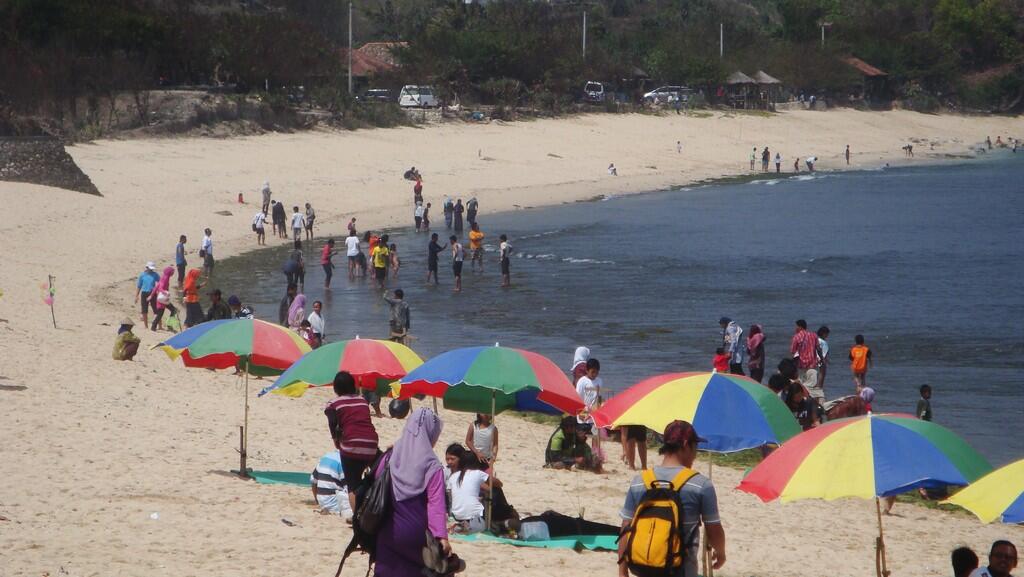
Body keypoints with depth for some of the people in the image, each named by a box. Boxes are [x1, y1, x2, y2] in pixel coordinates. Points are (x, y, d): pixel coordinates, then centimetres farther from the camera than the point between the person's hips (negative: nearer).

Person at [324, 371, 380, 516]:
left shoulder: (334, 404, 6)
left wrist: (336, 440, 8)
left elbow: (333, 423, -8)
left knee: (352, 485, 2)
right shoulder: (362, 400, 20)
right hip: (371, 446, 4)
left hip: (351, 446, -4)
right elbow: (365, 421, 16)